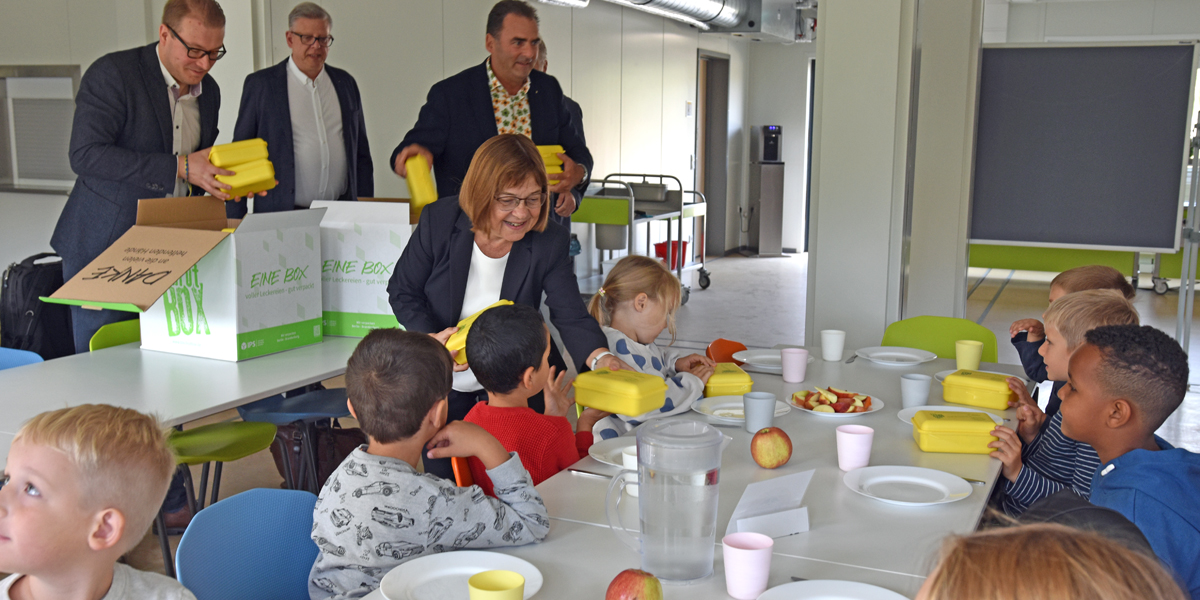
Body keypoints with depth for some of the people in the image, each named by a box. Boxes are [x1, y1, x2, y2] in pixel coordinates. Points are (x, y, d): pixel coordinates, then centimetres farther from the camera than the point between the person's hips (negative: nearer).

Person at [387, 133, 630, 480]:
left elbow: (570, 316, -21)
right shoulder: (439, 221, -15)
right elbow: (402, 293, -5)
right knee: (442, 486, 12)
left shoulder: (548, 241, -15)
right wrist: (431, 338, -22)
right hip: (446, 388, 0)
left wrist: (600, 358, -41)